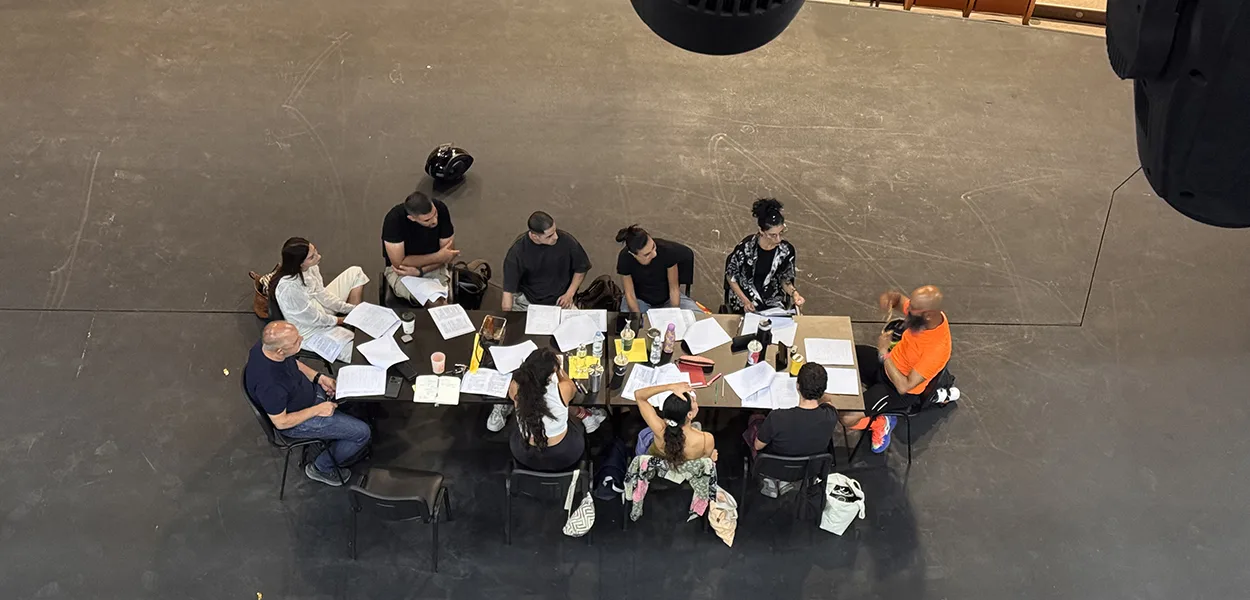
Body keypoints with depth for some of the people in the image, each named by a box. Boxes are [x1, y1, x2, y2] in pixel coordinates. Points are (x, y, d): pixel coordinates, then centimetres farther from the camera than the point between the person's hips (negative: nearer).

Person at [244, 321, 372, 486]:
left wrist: (319, 377, -5)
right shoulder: (270, 384, -41)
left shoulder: (269, 345, -19)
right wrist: (317, 410, -19)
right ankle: (322, 468, 17)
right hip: (295, 422, -8)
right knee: (362, 433, -6)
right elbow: (281, 422, -26)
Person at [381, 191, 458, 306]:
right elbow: (399, 263, -24)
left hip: (434, 266, 3)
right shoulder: (394, 219, -29)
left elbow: (449, 253, -11)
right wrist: (438, 257, -22)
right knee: (436, 302, -27)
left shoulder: (441, 209, -20)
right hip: (400, 270, -3)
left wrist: (419, 271, -24)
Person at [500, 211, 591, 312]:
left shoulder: (566, 240, -15)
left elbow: (581, 268, 3)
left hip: (559, 301, 1)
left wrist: (569, 294, -4)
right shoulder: (518, 250, -19)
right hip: (527, 300, -1)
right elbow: (508, 288, -20)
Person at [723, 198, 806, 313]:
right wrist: (745, 300, -14)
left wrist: (794, 293, -15)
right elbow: (730, 275, -6)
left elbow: (785, 279, 5)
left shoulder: (787, 250, -10)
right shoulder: (746, 247, -20)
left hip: (772, 300, 3)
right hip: (743, 295, -3)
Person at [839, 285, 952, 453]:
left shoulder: (938, 348, -38)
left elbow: (904, 386, -33)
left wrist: (883, 353, -31)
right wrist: (889, 298, -21)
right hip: (889, 362, 7)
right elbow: (898, 299, 4)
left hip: (900, 391, -7)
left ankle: (881, 423, 10)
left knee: (848, 418, -20)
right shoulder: (924, 311, -19)